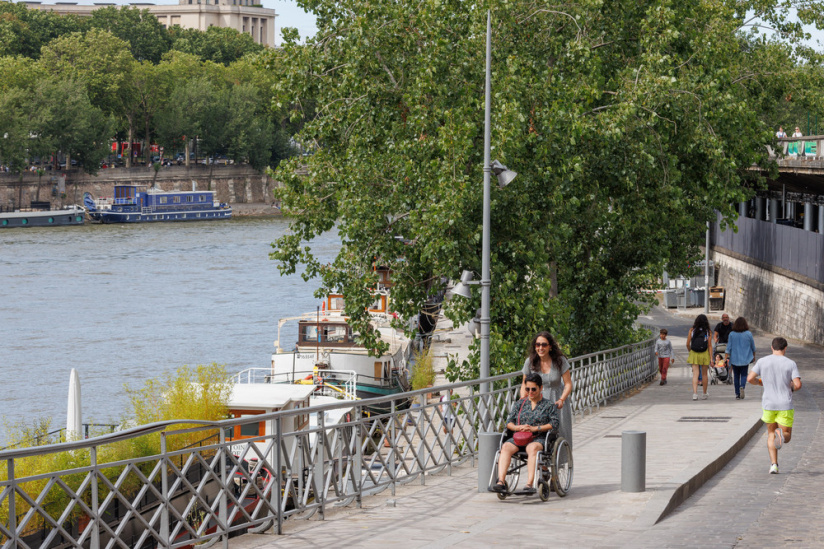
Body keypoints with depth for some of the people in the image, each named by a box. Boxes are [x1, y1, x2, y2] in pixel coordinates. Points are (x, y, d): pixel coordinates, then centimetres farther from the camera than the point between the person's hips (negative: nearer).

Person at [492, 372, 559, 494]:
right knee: (506, 447, -30)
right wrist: (517, 427, -8)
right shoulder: (520, 403, 21)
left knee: (533, 448, -40)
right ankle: (501, 481, -43)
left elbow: (554, 423, 0)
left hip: (538, 439, -3)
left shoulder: (549, 405, 13)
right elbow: (509, 422, 15)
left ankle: (530, 484, -51)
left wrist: (535, 428, -12)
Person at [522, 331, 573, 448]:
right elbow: (525, 384, 8)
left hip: (556, 400, -1)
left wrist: (561, 400, -22)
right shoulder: (530, 362, -4)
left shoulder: (560, 361, -9)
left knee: (560, 434, -7)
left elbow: (568, 384, -5)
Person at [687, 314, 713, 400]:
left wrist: (690, 351, 18)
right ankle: (704, 394, 25)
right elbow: (710, 346, -6)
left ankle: (695, 393, -17)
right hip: (704, 354, 0)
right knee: (704, 374, 14)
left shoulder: (692, 330, -3)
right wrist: (711, 358, -3)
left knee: (695, 374, -1)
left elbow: (688, 344, -1)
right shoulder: (707, 331, -5)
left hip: (694, 354, 0)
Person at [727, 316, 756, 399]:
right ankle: (742, 387, -24)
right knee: (744, 375, 5)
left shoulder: (732, 334, -4)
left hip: (734, 358, 1)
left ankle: (737, 393, 10)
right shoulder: (748, 334, -5)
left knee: (736, 375, 9)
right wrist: (754, 355, 22)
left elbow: (729, 347, -4)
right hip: (745, 358, -1)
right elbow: (753, 346, 7)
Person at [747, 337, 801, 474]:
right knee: (787, 436, 8)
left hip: (768, 404, 2)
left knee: (771, 433, 19)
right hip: (785, 406, -2)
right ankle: (780, 433, -30)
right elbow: (798, 385, -13)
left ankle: (774, 464, 5)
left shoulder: (762, 362, 0)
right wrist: (792, 388, 10)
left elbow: (750, 378, -4)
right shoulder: (791, 364, -5)